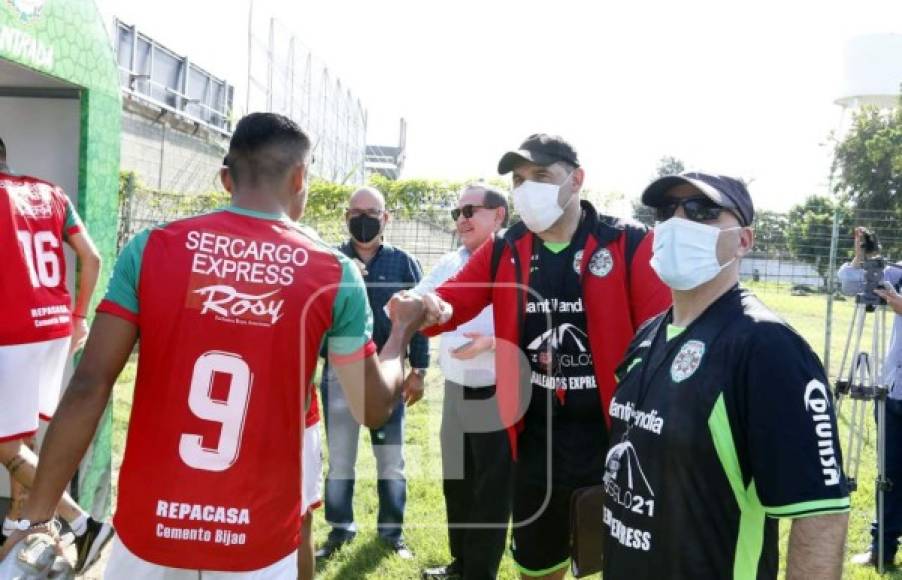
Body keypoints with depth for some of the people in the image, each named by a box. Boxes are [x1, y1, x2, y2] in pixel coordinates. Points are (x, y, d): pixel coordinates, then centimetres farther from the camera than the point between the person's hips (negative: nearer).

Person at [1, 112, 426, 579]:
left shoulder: (152, 248, -6)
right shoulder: (335, 275, -7)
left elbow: (88, 388, -9)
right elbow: (373, 408, 0)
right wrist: (402, 329, 17)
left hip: (151, 530, 1)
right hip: (259, 542, 0)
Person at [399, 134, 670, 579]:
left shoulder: (630, 245, -8)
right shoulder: (503, 251, 4)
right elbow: (451, 302, 3)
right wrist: (426, 307, -22)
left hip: (615, 436, -3)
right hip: (537, 439, 4)